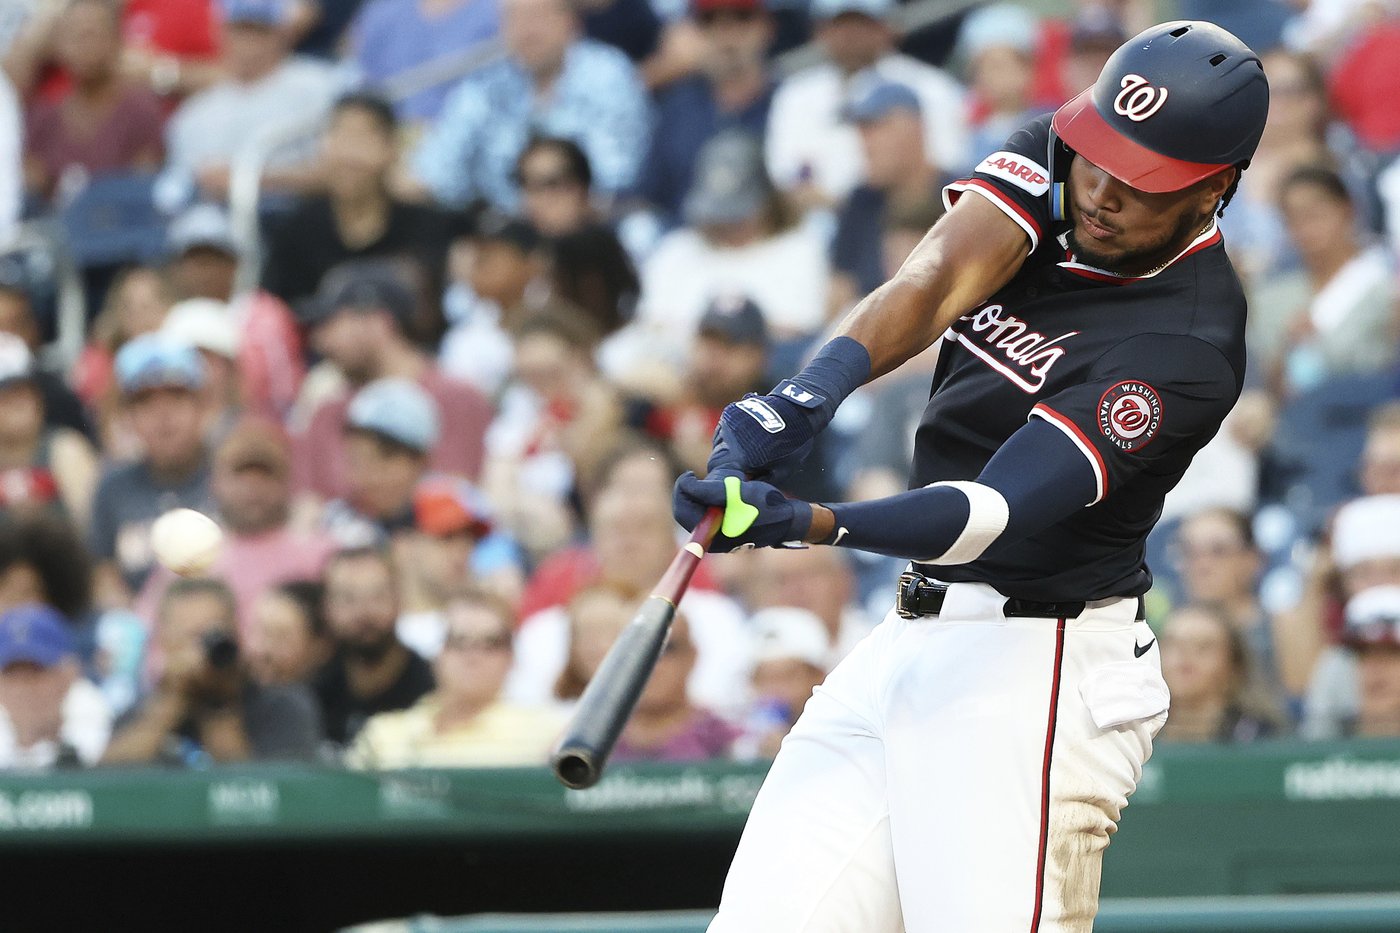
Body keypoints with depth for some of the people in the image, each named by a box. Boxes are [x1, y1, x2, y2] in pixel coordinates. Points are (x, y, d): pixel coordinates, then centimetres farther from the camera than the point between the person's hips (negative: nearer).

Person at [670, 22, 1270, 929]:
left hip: (1034, 673, -7)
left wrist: (804, 524, -41)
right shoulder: (1053, 158, 2)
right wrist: (809, 394, -34)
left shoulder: (1187, 347, -19)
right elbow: (935, 283, -14)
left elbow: (999, 511, -27)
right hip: (907, 641, 7)